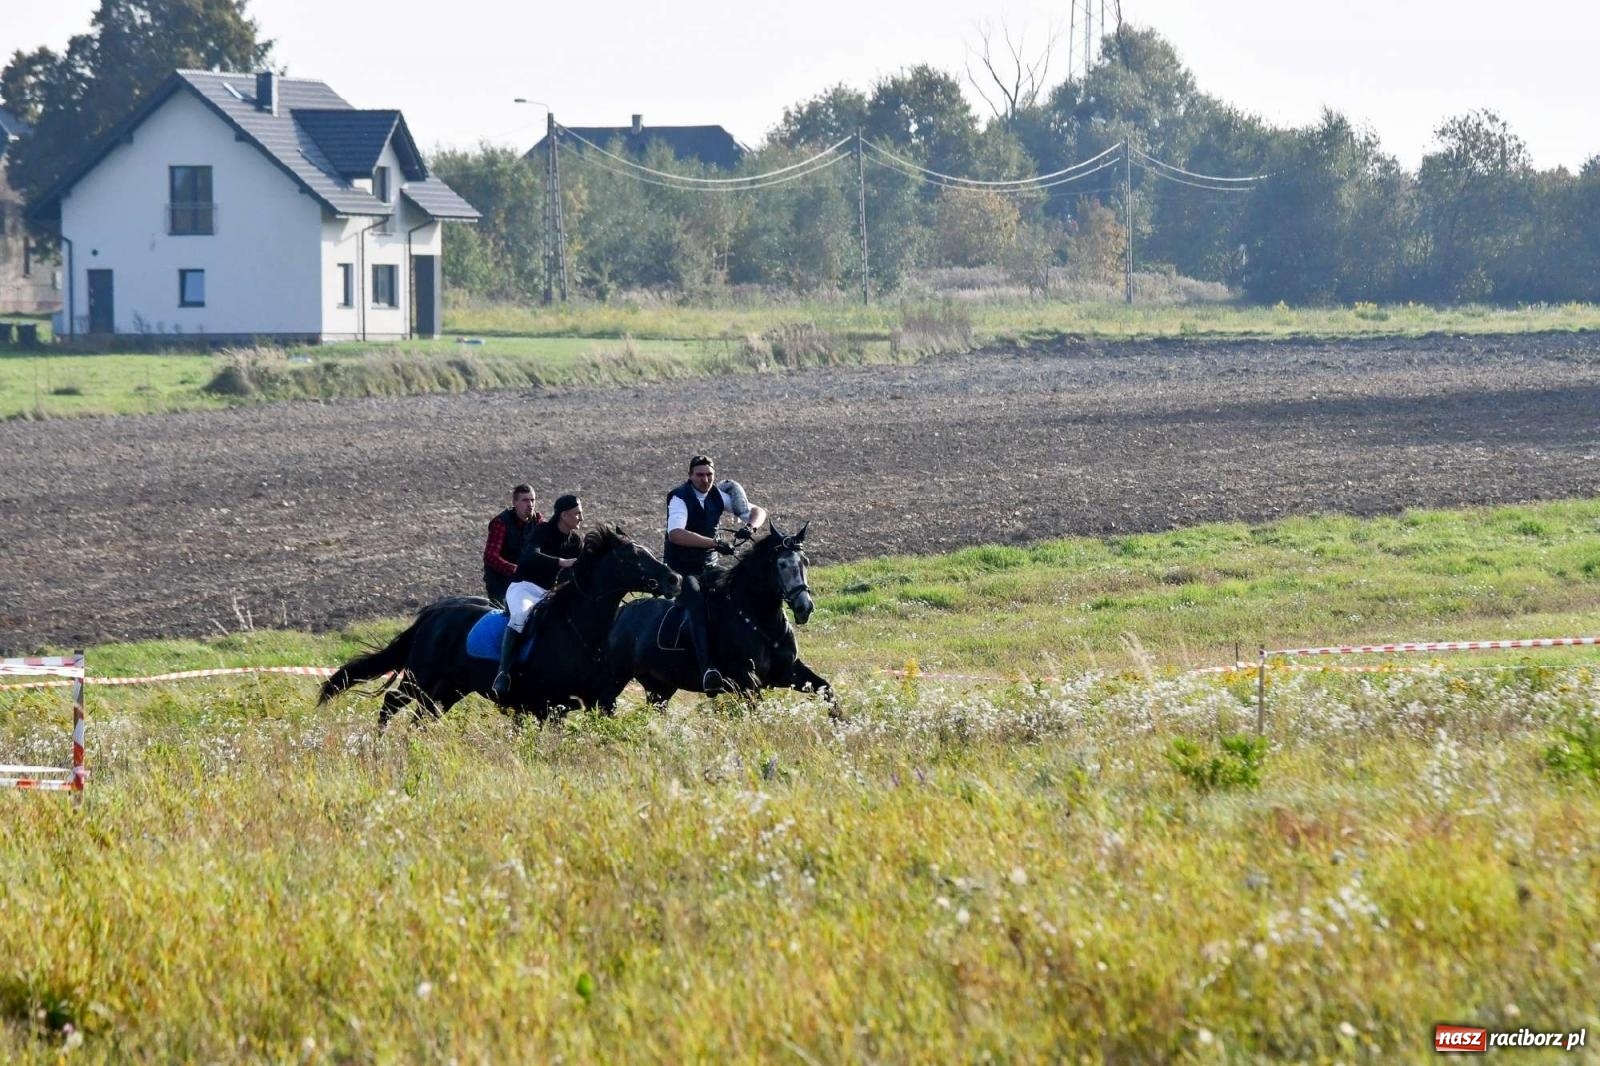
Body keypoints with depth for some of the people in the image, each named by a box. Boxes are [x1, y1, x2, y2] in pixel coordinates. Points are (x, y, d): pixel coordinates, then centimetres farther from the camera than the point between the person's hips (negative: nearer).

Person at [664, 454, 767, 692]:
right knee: (697, 603, -30)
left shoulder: (718, 495, 2)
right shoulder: (679, 498, -16)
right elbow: (675, 534, -35)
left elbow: (758, 512, 6)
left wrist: (751, 526, -19)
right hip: (680, 569, -8)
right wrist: (714, 543, -41)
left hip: (709, 567, 8)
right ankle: (706, 669, -44)